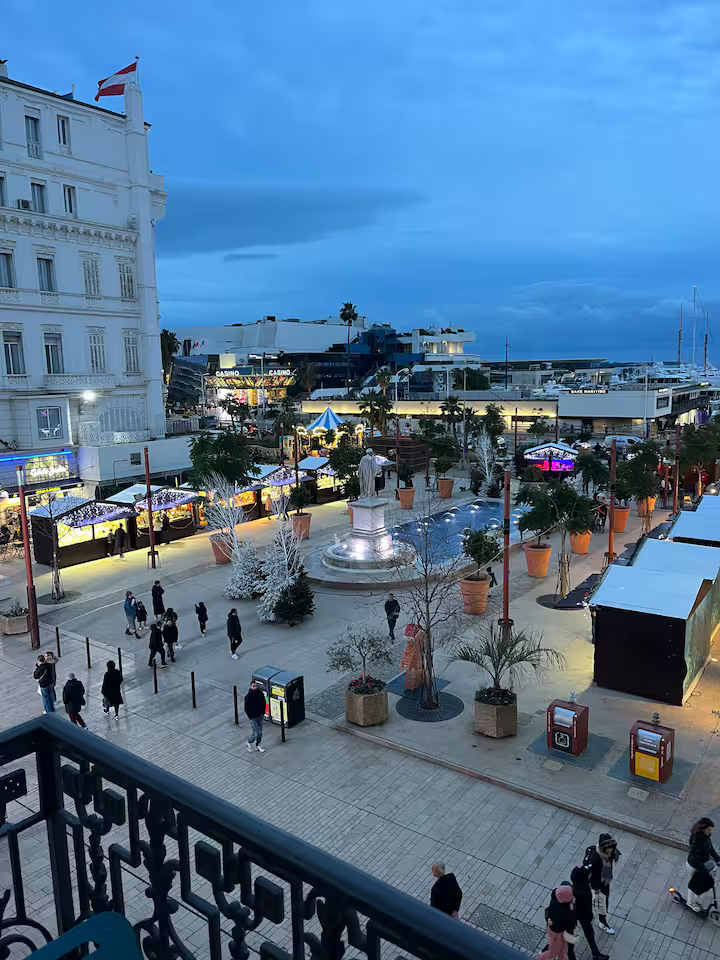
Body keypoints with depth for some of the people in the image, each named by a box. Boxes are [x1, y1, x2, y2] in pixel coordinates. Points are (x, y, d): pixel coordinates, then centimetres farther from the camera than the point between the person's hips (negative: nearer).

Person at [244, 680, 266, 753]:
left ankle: (257, 746, 31)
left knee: (260, 732, 13)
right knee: (255, 733, -4)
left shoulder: (260, 693, -6)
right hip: (253, 717, -5)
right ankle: (249, 743, 24)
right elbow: (246, 709, -12)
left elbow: (263, 704, 7)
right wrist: (250, 717, -11)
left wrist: (262, 713, 1)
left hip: (260, 716, 5)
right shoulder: (248, 696, -19)